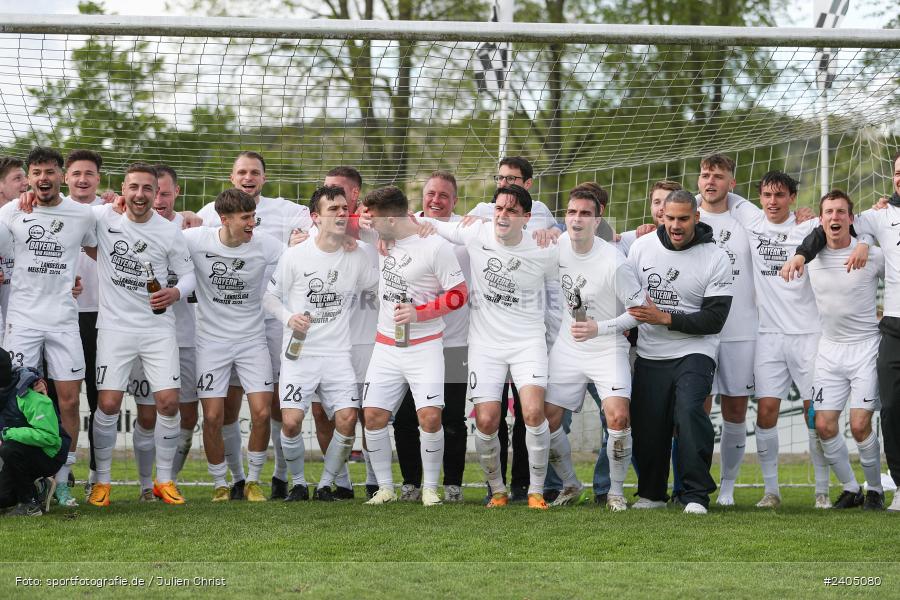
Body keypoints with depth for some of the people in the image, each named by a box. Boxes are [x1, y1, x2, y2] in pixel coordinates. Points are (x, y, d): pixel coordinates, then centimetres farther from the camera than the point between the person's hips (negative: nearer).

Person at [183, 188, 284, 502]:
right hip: (212, 339, -1)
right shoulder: (196, 240, -12)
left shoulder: (265, 245, -10)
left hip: (252, 338, 1)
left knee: (261, 412, -8)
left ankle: (253, 480, 12)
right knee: (213, 417, -4)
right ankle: (219, 484, 15)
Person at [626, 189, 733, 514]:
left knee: (689, 411, -25)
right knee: (647, 426, 1)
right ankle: (651, 493, 25)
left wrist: (664, 318, -18)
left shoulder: (715, 259, -7)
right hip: (650, 354, 4)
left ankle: (696, 494, -18)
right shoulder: (642, 247, 3)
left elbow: (714, 319, -11)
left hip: (694, 353, -3)